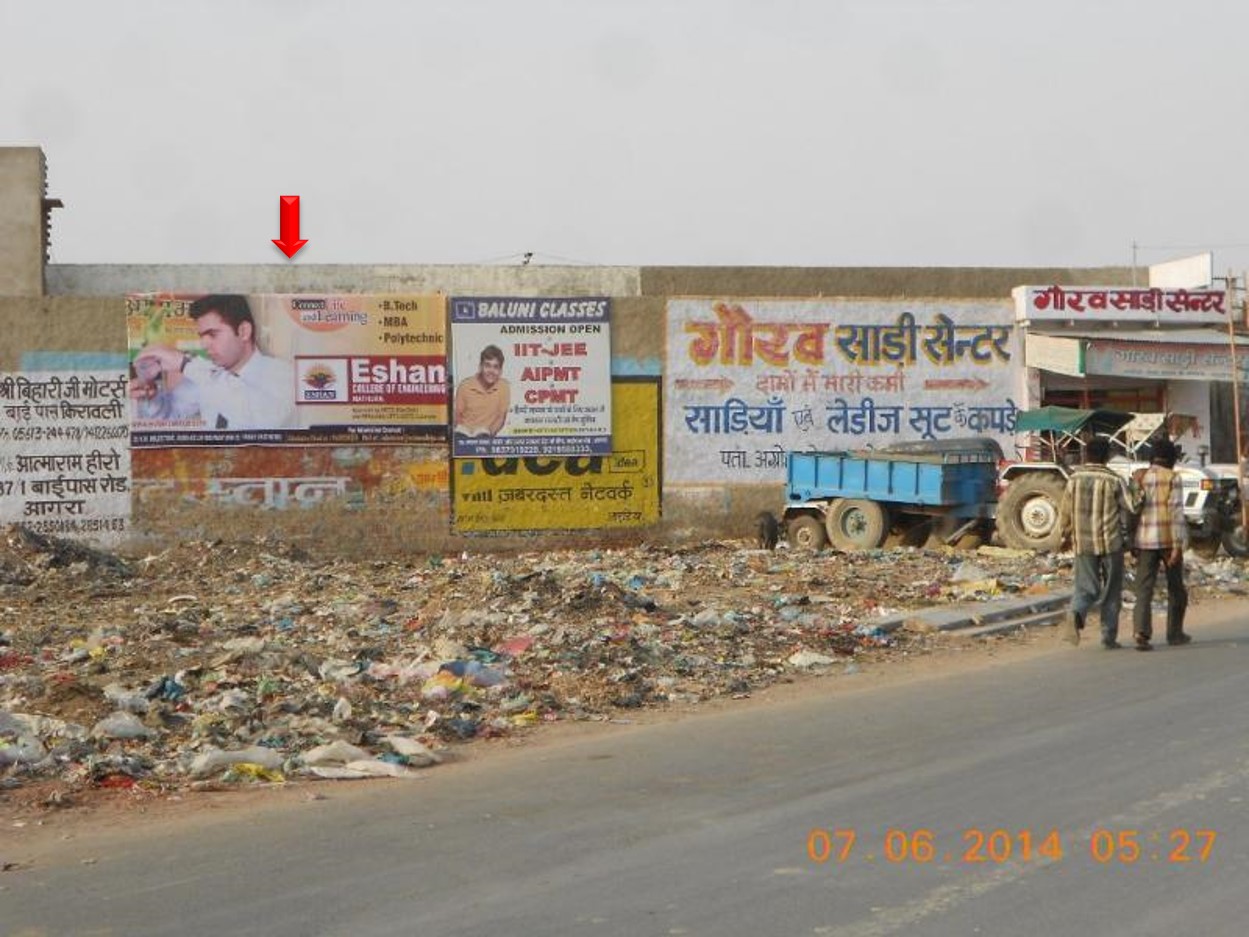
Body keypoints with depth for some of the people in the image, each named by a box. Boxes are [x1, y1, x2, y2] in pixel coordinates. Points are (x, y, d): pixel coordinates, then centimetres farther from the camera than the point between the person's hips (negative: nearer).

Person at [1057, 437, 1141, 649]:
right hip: (1111, 543, -2)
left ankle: (1075, 614, -24)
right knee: (1111, 591, 10)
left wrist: (1067, 535, 21)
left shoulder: (1074, 479, 1)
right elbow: (1131, 508, -11)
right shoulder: (1114, 481, -7)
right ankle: (1109, 637, 11)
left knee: (1086, 587, 7)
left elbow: (1064, 512, 7)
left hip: (1082, 543, 2)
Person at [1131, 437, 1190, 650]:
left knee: (1144, 589, -2)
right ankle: (1174, 633, 23)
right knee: (1176, 587, 16)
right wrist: (1178, 546, -15)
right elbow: (1176, 512, -13)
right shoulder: (1173, 478, -6)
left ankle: (1141, 633, -19)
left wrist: (1133, 543, 18)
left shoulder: (1139, 477, 6)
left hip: (1145, 541, 3)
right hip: (1169, 539, -2)